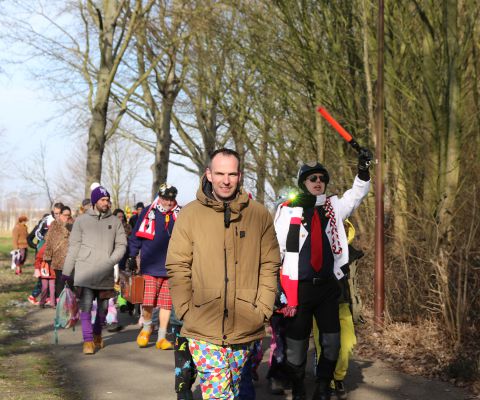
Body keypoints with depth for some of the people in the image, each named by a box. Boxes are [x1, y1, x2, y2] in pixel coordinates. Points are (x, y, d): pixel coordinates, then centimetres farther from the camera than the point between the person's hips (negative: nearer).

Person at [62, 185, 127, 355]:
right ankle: (88, 340, -5)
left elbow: (121, 244, 6)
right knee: (86, 305, -10)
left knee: (103, 306, 11)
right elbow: (73, 247, 4)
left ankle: (97, 334, 32)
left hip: (106, 273, 2)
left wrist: (111, 260, -12)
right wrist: (66, 271, 2)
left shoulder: (115, 221, 7)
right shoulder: (81, 221, 3)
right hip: (85, 271, -2)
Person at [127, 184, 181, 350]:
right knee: (147, 303, -7)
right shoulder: (148, 213, 2)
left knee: (166, 304, 5)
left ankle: (161, 338, 16)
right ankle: (146, 327, 22)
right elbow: (135, 237, 8)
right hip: (150, 267, -2)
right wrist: (132, 256, 4)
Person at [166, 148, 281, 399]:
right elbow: (177, 267, 0)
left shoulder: (259, 214, 3)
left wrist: (262, 308, -1)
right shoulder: (190, 214, -1)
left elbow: (269, 265, 6)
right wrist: (186, 310, -7)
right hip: (203, 329, -2)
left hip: (247, 329, 2)